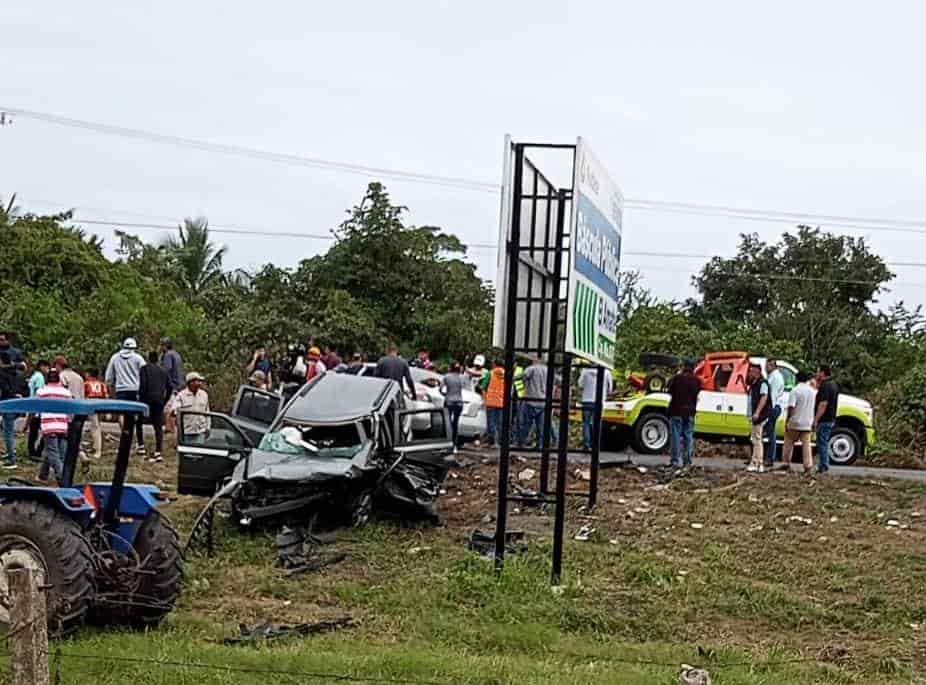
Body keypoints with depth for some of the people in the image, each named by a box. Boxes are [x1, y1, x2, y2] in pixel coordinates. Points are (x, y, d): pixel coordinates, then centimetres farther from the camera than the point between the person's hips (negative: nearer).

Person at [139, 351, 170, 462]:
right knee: (158, 427, 4)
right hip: (159, 401, 4)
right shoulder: (163, 371, 17)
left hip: (147, 399, -4)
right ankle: (158, 452, -1)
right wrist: (165, 401, 18)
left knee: (139, 422, 13)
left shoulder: (145, 368, 2)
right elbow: (169, 387, 13)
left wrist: (140, 397, -3)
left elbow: (143, 384, -11)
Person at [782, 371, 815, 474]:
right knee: (806, 444, 5)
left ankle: (786, 464, 12)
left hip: (795, 423, -4)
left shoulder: (795, 390, -11)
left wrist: (787, 421, -10)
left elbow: (791, 407, -17)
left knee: (789, 443, 10)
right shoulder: (813, 391, 7)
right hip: (808, 423, 4)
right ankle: (808, 467, -2)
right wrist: (814, 423, 17)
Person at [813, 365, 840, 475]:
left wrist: (816, 420, -23)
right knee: (824, 444, 16)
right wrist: (818, 384, 13)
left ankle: (822, 468, -4)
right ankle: (824, 466, 20)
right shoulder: (833, 384, 14)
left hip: (824, 420, -10)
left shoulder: (825, 385, -17)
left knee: (822, 444, -5)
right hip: (831, 419, 10)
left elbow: (823, 404, -24)